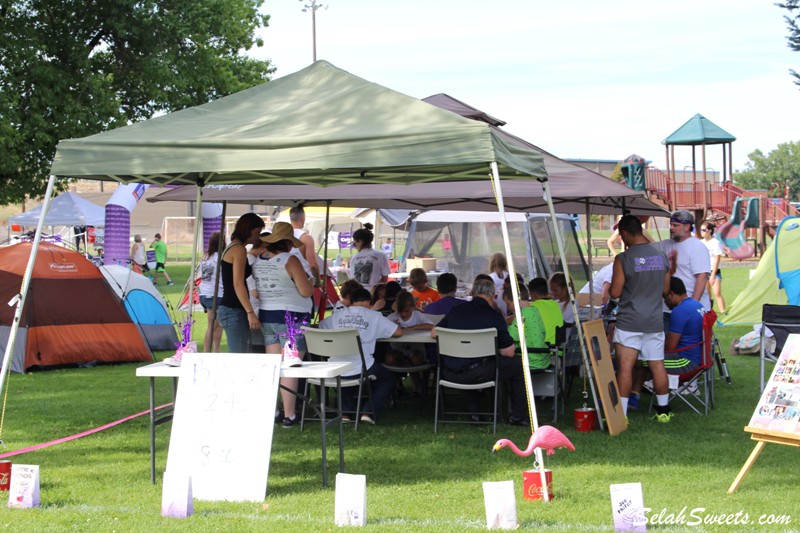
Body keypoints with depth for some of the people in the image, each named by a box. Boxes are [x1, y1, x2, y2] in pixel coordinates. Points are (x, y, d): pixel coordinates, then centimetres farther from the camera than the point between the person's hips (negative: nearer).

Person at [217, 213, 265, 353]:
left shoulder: (230, 248, 19)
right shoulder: (239, 250, -11)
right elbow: (238, 284, -19)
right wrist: (250, 312, -24)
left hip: (229, 308, 10)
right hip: (234, 310, -10)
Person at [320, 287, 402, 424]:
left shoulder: (336, 315, 11)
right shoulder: (373, 316, 4)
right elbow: (398, 332, 8)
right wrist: (376, 332, 27)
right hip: (362, 369, -3)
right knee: (388, 379, 26)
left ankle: (346, 410, 19)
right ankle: (369, 411, 8)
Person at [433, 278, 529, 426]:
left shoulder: (456, 310, 6)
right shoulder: (494, 316, -6)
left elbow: (434, 333, 18)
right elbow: (508, 352, -6)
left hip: (449, 374, 5)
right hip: (478, 374, -5)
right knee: (518, 364, 12)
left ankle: (474, 413, 37)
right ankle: (518, 416, 20)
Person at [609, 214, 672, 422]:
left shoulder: (623, 259, -13)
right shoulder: (661, 256, 5)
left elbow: (615, 293, -10)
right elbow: (665, 289, 13)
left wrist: (610, 286, 11)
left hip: (629, 321, -5)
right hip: (654, 321, 5)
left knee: (625, 366, -4)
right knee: (657, 365, 11)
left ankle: (621, 413, -6)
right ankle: (663, 410, 20)